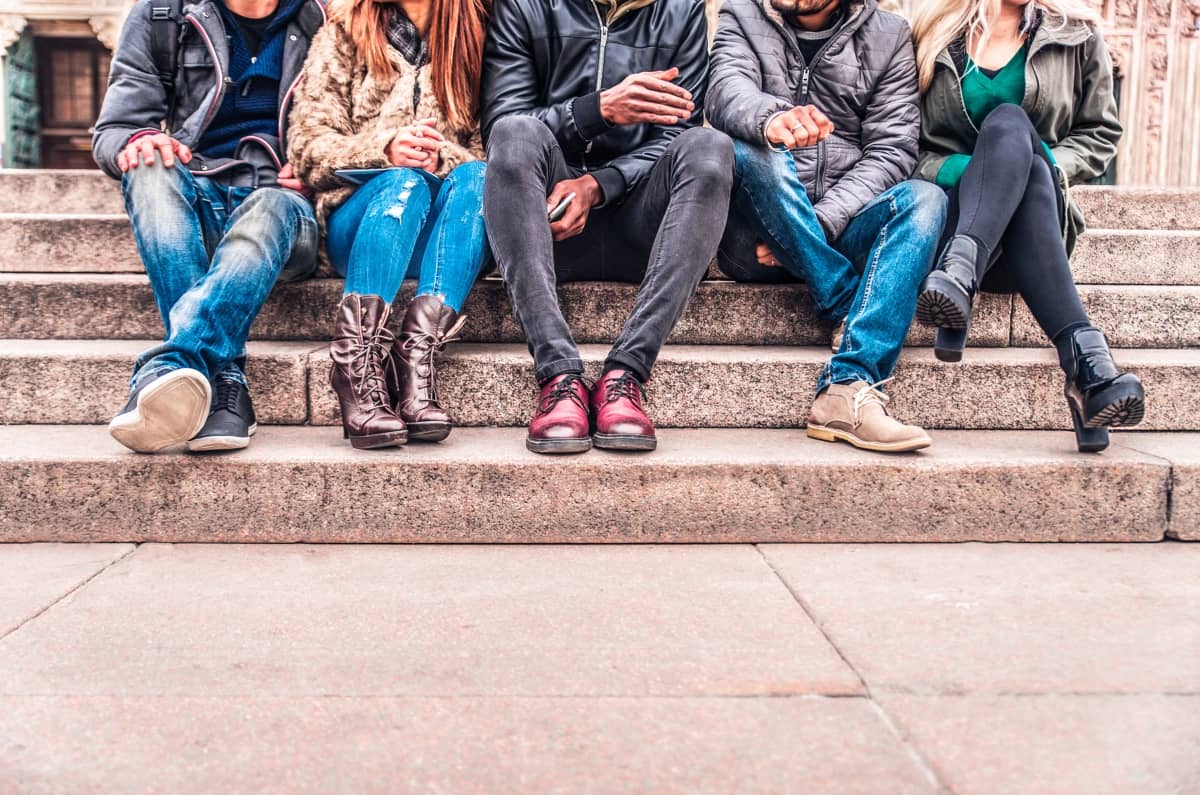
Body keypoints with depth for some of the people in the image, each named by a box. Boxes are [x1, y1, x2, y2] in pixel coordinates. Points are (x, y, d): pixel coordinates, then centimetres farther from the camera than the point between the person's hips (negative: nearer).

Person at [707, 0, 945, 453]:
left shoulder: (888, 37, 11)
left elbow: (891, 152, 1)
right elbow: (727, 91, -13)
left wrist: (820, 223, -15)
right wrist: (771, 118, -38)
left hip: (843, 229, 1)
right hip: (757, 234, -1)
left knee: (924, 200, -27)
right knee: (754, 152, -30)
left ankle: (847, 390, -40)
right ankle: (854, 319, -26)